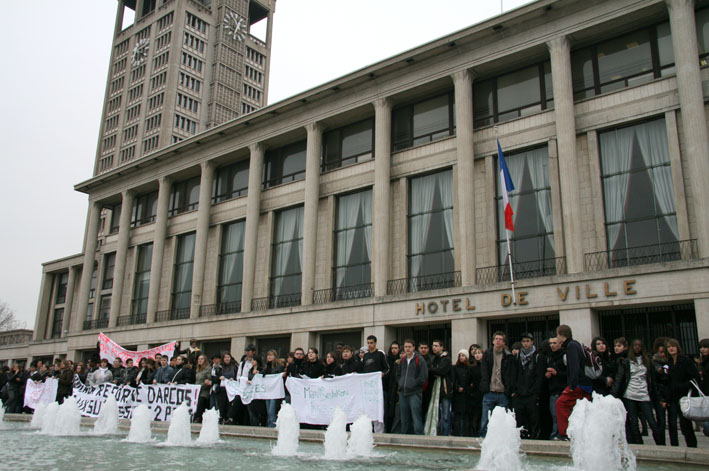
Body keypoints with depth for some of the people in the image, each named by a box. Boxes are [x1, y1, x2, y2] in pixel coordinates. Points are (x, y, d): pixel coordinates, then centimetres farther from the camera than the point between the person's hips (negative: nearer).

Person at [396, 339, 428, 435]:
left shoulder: (419, 359, -4)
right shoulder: (403, 360, 16)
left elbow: (423, 377, -9)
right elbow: (398, 374, 27)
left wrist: (413, 383, -10)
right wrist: (400, 383, 11)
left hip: (415, 393, -6)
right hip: (403, 393, 6)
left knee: (416, 417, -10)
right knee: (404, 418, 11)